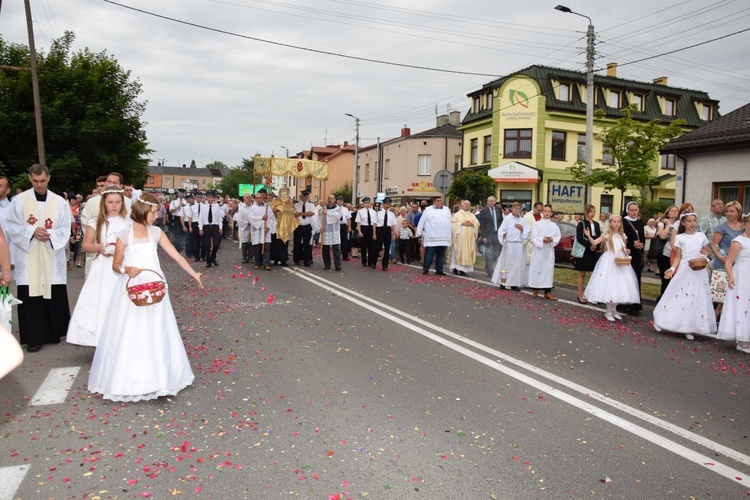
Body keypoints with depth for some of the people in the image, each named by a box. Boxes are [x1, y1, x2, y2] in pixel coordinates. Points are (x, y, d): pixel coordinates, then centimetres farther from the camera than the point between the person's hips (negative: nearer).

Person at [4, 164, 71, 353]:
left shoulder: (60, 202, 5)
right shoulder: (19, 200, 3)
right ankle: (34, 337, 6)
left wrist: (50, 235, -14)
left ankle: (54, 332, 17)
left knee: (55, 295, 3)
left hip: (52, 256, 1)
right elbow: (12, 226, 2)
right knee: (30, 296, -1)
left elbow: (65, 230, 3)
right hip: (28, 257, -1)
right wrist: (32, 231, -13)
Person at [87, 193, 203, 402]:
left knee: (154, 334, 7)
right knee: (129, 335, 4)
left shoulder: (156, 233, 3)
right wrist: (126, 269, -19)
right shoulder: (125, 234, -4)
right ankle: (127, 379, 19)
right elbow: (116, 264, 2)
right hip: (130, 290, -2)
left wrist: (193, 273, -3)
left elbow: (176, 255, 2)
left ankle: (154, 377, 20)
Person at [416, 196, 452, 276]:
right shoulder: (428, 210, 4)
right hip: (431, 238, -4)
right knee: (429, 254, -4)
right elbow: (422, 222, 4)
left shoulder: (447, 210, 16)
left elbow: (451, 221, 19)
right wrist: (419, 232, 1)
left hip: (444, 238, 4)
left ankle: (439, 270, 14)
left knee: (441, 255, 8)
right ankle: (425, 269, 4)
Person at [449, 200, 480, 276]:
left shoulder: (472, 216, 17)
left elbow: (477, 225, 11)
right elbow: (453, 224, -3)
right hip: (459, 237, -3)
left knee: (467, 252, -2)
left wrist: (472, 224, -9)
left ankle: (463, 269, 0)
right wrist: (462, 223, -14)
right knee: (458, 252, -5)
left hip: (470, 238, 3)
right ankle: (456, 268, -1)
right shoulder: (457, 214, 7)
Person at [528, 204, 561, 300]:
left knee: (548, 269, 1)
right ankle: (536, 290, 14)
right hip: (539, 249, -2)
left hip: (549, 250, 2)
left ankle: (547, 292, 2)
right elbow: (533, 237, -5)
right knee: (537, 269, 1)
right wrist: (542, 240, -19)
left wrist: (552, 240, -16)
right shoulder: (537, 224, 1)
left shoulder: (554, 225, 8)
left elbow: (558, 236, 3)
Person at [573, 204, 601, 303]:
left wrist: (597, 246, -8)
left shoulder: (596, 224, 13)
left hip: (594, 253, 5)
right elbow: (579, 238, -12)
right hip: (583, 252, -5)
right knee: (582, 274, 4)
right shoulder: (581, 224, -4)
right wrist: (589, 245, -23)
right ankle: (580, 296, 10)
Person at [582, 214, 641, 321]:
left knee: (619, 286, 6)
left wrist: (627, 251, -2)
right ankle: (608, 312, 6)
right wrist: (588, 236, -32)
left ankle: (614, 309, 21)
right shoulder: (607, 235, -4)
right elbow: (594, 243, -15)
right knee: (609, 285, -4)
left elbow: (625, 248, 20)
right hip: (609, 262, -5)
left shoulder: (622, 235, 10)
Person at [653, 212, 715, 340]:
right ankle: (660, 321, 7)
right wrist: (672, 268, -13)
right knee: (679, 296, -3)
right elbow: (678, 257, 2)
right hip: (684, 269, -3)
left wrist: (705, 254, -5)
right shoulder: (679, 237, 2)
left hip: (699, 270, 3)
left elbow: (707, 251, 18)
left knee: (697, 298, 1)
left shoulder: (701, 235, 9)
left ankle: (689, 328, 8)